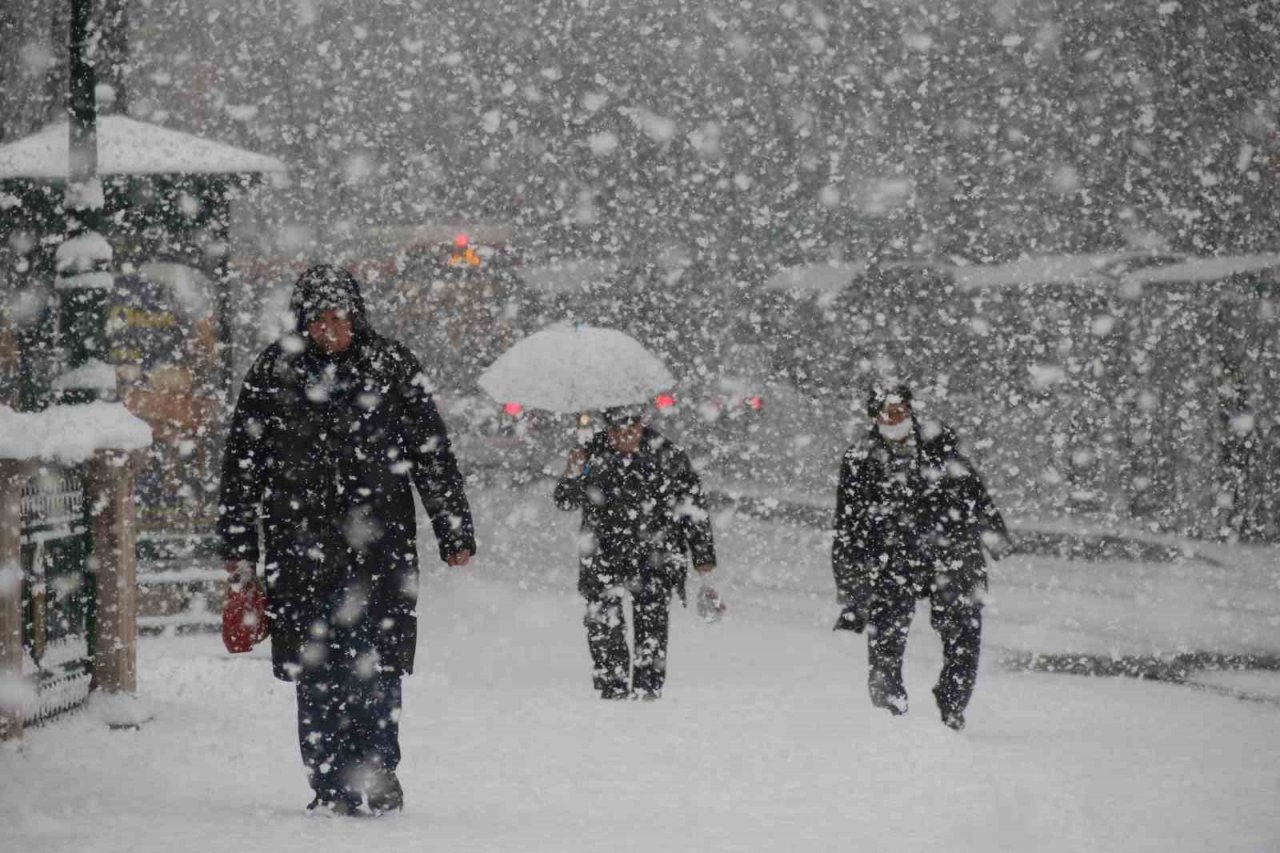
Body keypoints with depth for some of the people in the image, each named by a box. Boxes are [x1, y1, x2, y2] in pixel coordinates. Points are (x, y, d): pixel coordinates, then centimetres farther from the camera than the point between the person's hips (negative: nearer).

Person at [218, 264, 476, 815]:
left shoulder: (391, 367, 4)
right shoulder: (274, 372, 4)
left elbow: (432, 454, 7)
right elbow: (242, 461, 8)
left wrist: (455, 534, 5)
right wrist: (238, 547, 6)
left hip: (379, 541, -1)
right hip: (300, 540, 1)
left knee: (375, 662, -5)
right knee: (315, 668, 1)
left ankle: (378, 771, 8)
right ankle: (331, 787, 8)